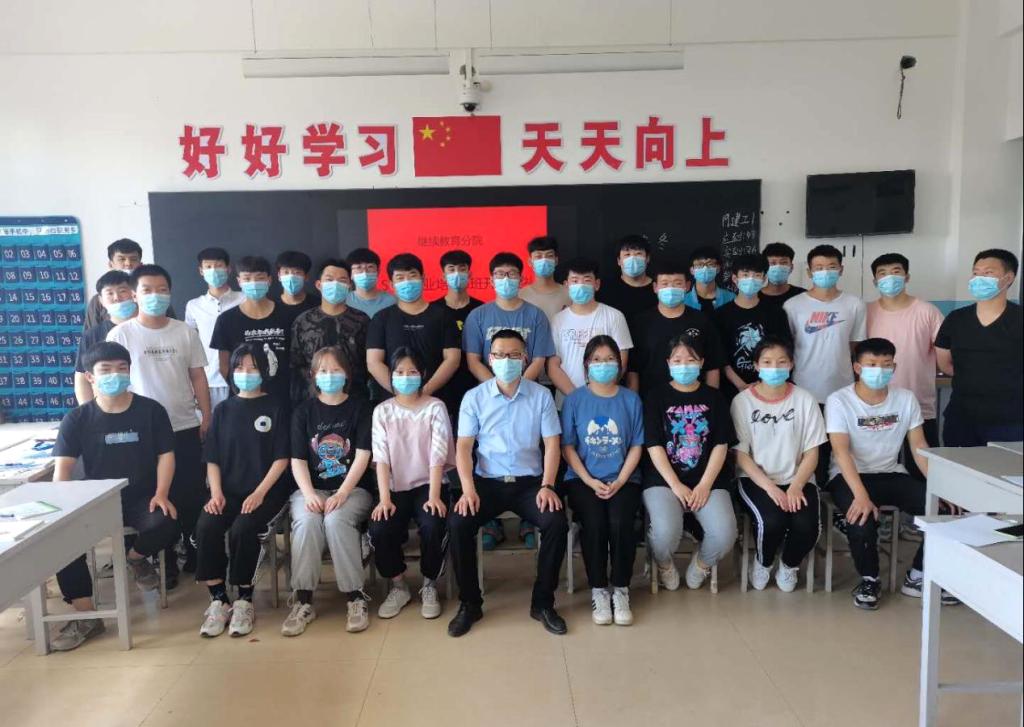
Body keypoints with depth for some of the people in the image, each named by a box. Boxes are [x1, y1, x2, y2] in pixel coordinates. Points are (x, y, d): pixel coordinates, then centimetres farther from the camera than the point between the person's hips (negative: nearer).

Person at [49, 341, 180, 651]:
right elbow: (62, 467, -3)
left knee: (166, 526, -31)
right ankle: (86, 616, -11)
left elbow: (165, 455, 1)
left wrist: (161, 494, -14)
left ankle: (136, 557, 8)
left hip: (142, 498, -1)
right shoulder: (77, 419, 2)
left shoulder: (151, 410, 0)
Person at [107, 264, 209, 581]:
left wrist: (206, 417, 2)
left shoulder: (185, 332, 3)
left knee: (193, 495, 7)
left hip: (186, 427, 2)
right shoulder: (121, 334, -4)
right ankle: (165, 563, 20)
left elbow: (198, 376, 7)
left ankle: (195, 555, 24)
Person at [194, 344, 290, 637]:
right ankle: (218, 600, -12)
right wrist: (216, 493, -5)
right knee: (205, 528, -25)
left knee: (242, 529, -29)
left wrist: (259, 493, -13)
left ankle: (244, 600, -11)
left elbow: (281, 458, -2)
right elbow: (212, 459, 11)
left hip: (266, 491, -3)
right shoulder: (223, 410, 14)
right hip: (229, 491, 3)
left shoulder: (275, 408, 4)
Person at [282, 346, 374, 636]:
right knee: (306, 521, -30)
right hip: (311, 489, 2)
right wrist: (309, 494, -15)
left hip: (352, 488, -2)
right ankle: (303, 601, -20)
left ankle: (356, 598, -20)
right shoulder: (303, 411, 10)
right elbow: (298, 460, 3)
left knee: (336, 520, -32)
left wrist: (341, 494, -18)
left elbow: (362, 456, -6)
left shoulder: (360, 407, 4)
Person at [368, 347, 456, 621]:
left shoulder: (435, 407, -1)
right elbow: (381, 457, -5)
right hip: (395, 487, 2)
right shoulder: (382, 411, 4)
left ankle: (430, 586, -2)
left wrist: (434, 496, -20)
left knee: (433, 526, -29)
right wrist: (384, 498, -17)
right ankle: (397, 586, 3)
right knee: (379, 529, -25)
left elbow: (438, 455, -9)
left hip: (427, 485, -2)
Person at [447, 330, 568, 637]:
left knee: (556, 522, -26)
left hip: (529, 482, 0)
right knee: (457, 523, -26)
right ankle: (470, 603, -6)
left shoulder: (541, 395, 3)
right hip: (487, 481, 0)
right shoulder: (474, 397, 2)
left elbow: (551, 444, 1)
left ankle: (542, 602, -5)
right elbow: (463, 447, -2)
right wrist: (468, 489, -16)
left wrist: (547, 486, -13)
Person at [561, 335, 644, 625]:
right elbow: (567, 447, 0)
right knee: (594, 523, -28)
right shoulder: (574, 400, 4)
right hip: (583, 479, 0)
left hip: (623, 480, 1)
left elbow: (636, 446, 4)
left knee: (621, 522, -27)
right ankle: (598, 590, -8)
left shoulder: (631, 400, 7)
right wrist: (590, 482, -11)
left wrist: (620, 482, -9)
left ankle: (621, 590, -7)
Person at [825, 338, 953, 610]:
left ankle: (917, 577, 5)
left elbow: (919, 447, 0)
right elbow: (841, 452, -21)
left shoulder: (906, 398, 0)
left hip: (892, 475, 5)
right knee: (862, 517, -33)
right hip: (848, 477, -4)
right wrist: (861, 495, -34)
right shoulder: (839, 401, -13)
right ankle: (869, 579, -4)